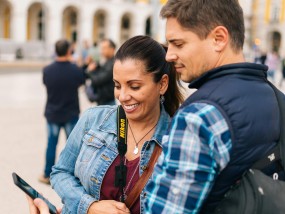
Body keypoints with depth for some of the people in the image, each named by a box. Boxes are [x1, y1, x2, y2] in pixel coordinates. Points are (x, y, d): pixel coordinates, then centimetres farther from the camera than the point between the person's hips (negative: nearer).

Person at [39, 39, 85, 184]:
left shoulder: (47, 70, -13)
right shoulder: (75, 70, -18)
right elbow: (82, 81, 3)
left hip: (52, 114, 2)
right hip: (71, 115, -1)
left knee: (51, 144, 13)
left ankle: (47, 175, 24)